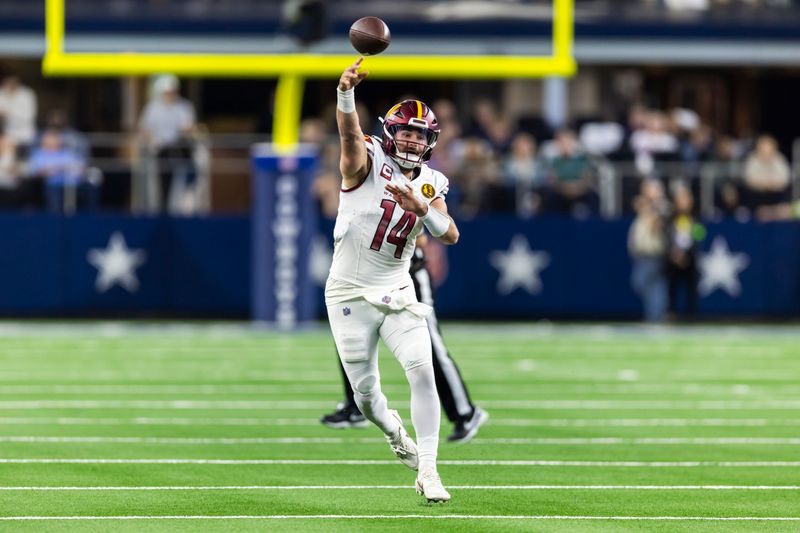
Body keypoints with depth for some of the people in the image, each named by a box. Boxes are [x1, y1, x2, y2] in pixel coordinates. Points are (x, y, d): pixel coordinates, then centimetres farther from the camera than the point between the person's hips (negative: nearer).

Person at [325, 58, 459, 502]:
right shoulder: (368, 162, -10)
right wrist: (346, 94, -53)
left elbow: (450, 235, -7)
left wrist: (422, 208, -27)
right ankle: (394, 430, 39)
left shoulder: (431, 184, 4)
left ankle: (428, 472, -12)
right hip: (350, 293, -3)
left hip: (398, 293, 3)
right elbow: (350, 134, -32)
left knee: (422, 370, -16)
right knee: (366, 394, 3)